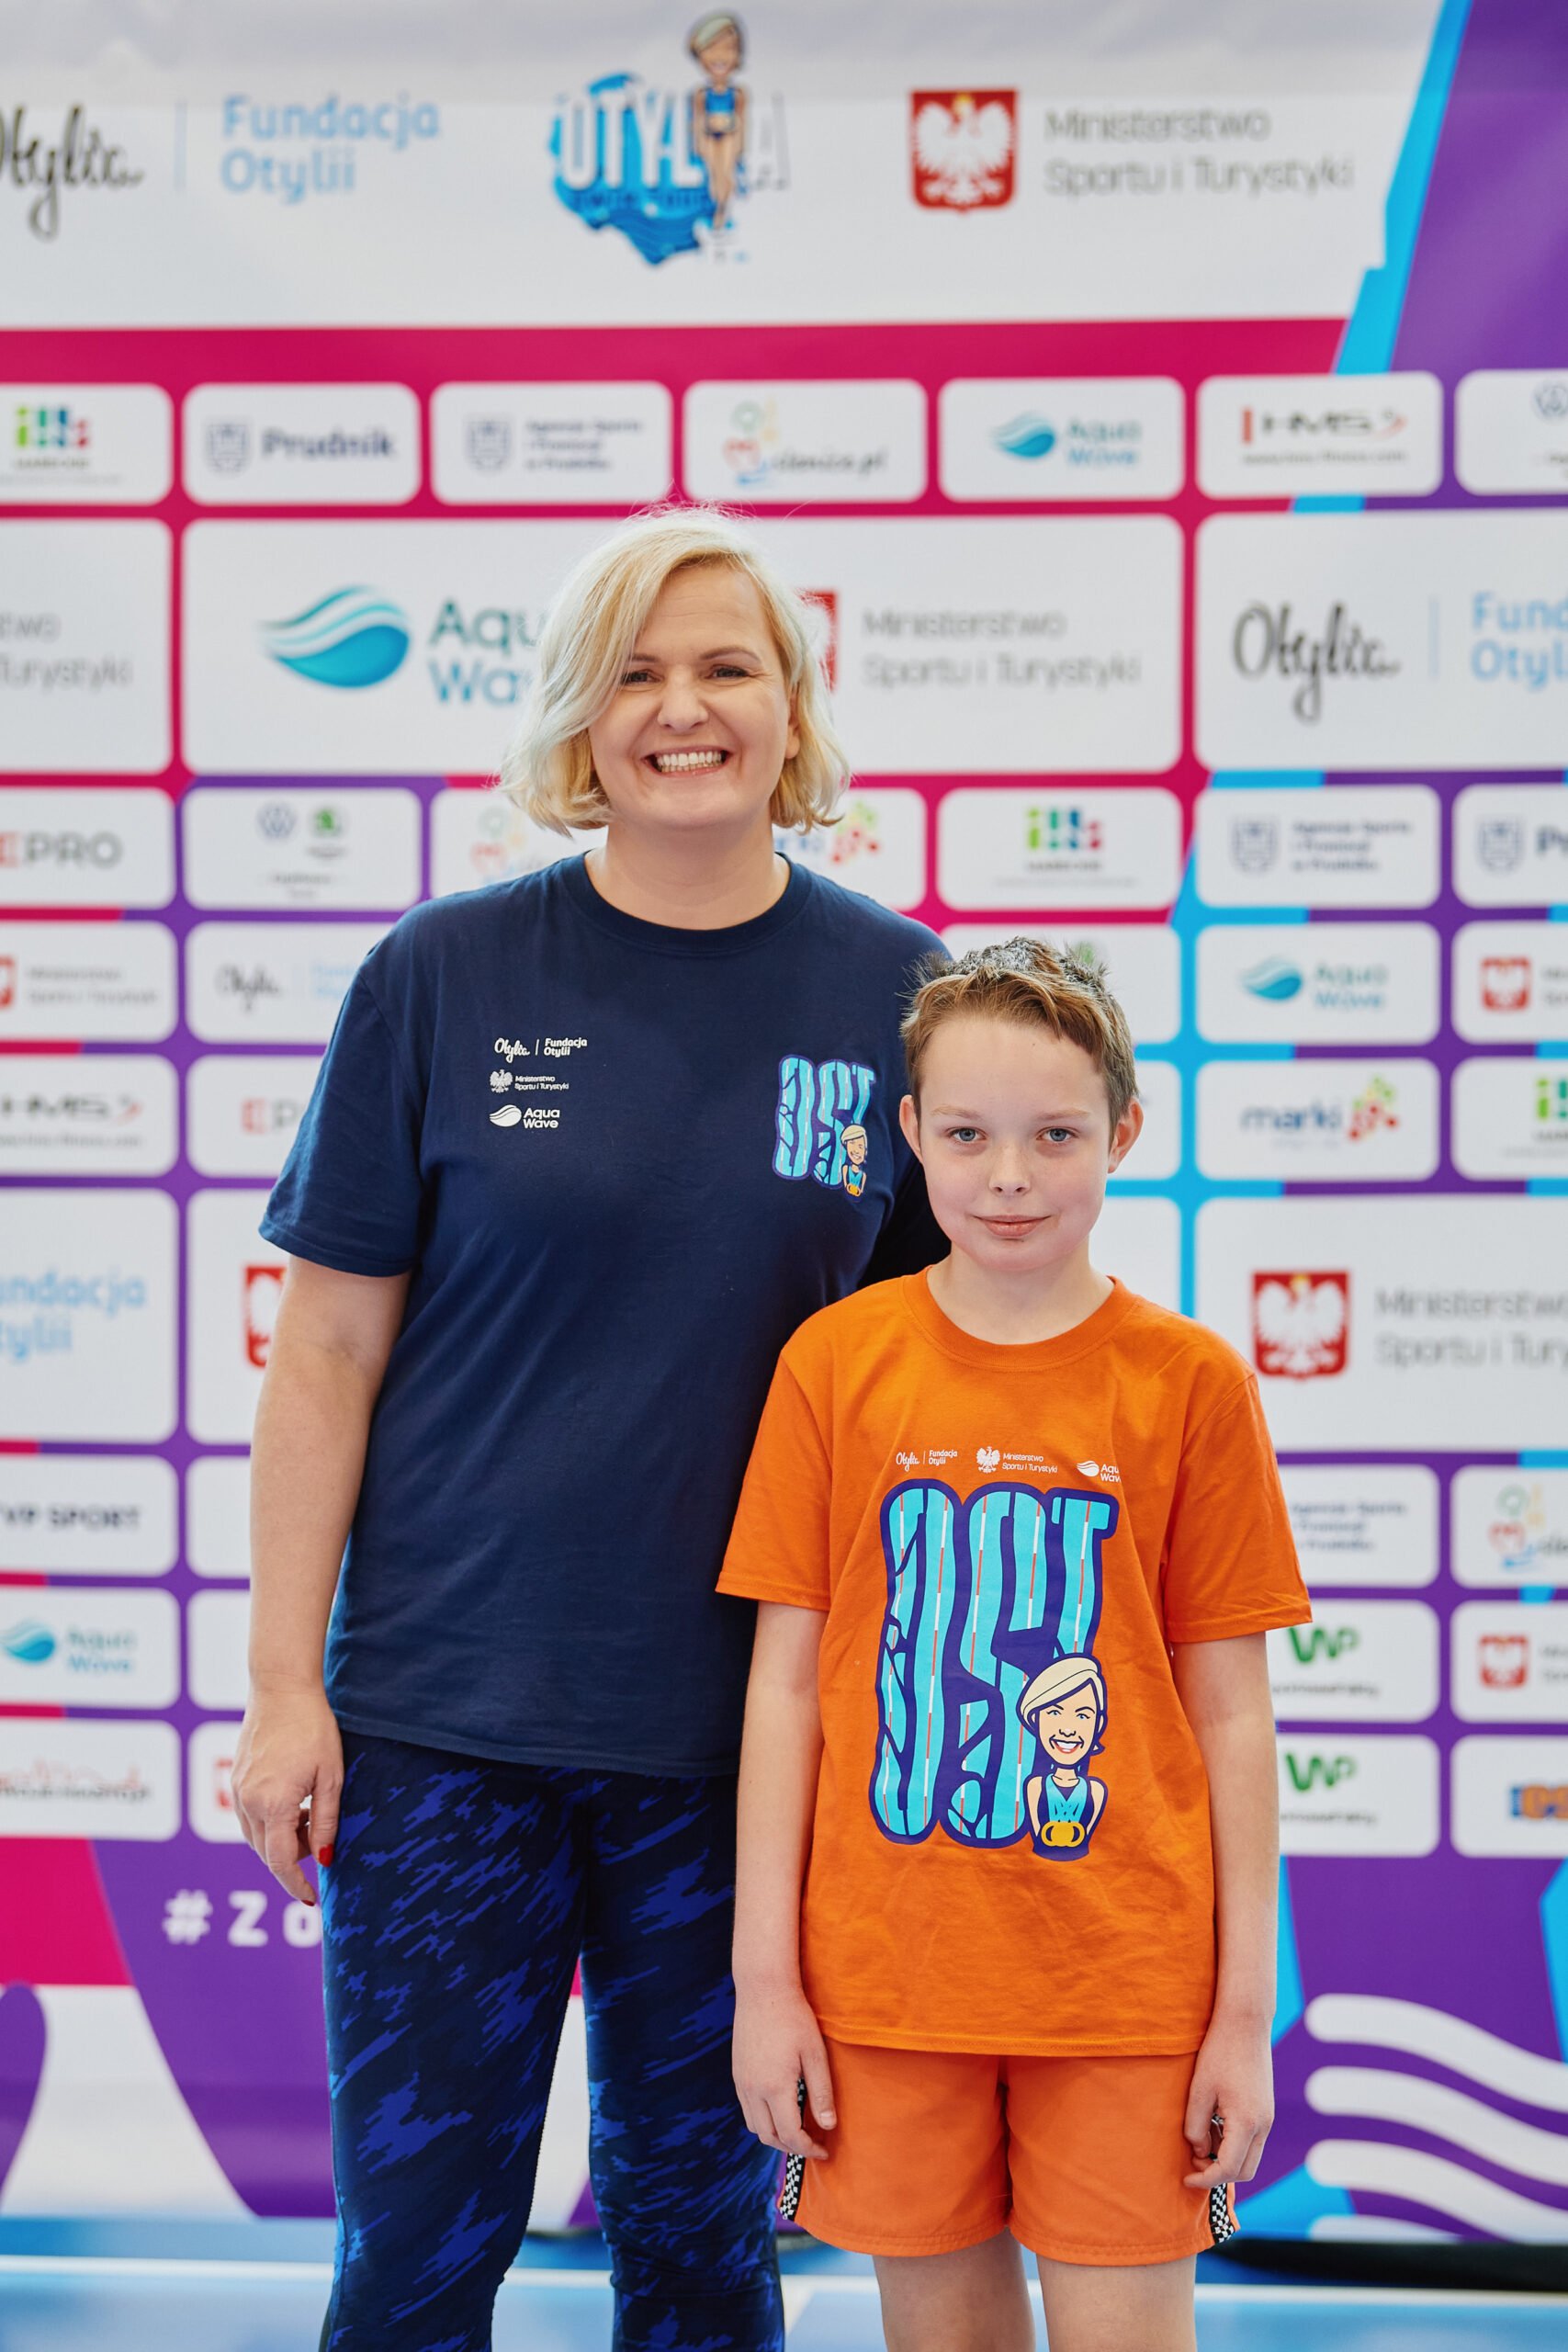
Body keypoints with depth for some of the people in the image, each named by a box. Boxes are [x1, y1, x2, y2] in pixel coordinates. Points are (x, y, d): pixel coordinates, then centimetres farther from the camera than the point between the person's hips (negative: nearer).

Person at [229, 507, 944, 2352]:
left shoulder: (895, 992, 1)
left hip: (744, 1731, 1)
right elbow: (326, 1350, 0)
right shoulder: (445, 976, -2)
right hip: (444, 1715, -1)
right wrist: (284, 1686, -4)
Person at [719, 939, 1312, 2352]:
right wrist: (766, 1976, 0)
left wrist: (1247, 2013, 0)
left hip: (1123, 1982, -1)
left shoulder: (1189, 1382, -1)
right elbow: (785, 1685, 3)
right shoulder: (836, 1363, 1)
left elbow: (1231, 1715, 1)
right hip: (884, 1973, 1)